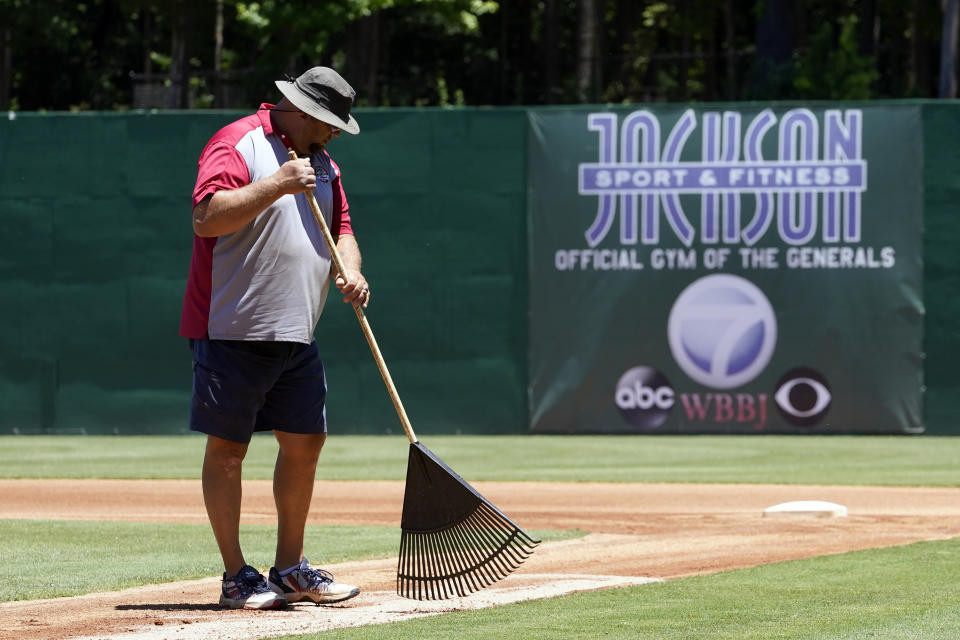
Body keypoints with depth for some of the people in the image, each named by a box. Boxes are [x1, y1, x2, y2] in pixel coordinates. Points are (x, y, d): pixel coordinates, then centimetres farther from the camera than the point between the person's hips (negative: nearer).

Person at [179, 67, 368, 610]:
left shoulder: (322, 163, 16)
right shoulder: (237, 144, -10)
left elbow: (340, 228, 17)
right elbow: (207, 218, -22)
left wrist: (350, 271, -5)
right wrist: (276, 185, -27)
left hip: (297, 336, 8)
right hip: (232, 332, -8)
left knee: (306, 442, 9)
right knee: (228, 447, -2)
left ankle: (290, 568, 21)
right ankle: (237, 577, 2)